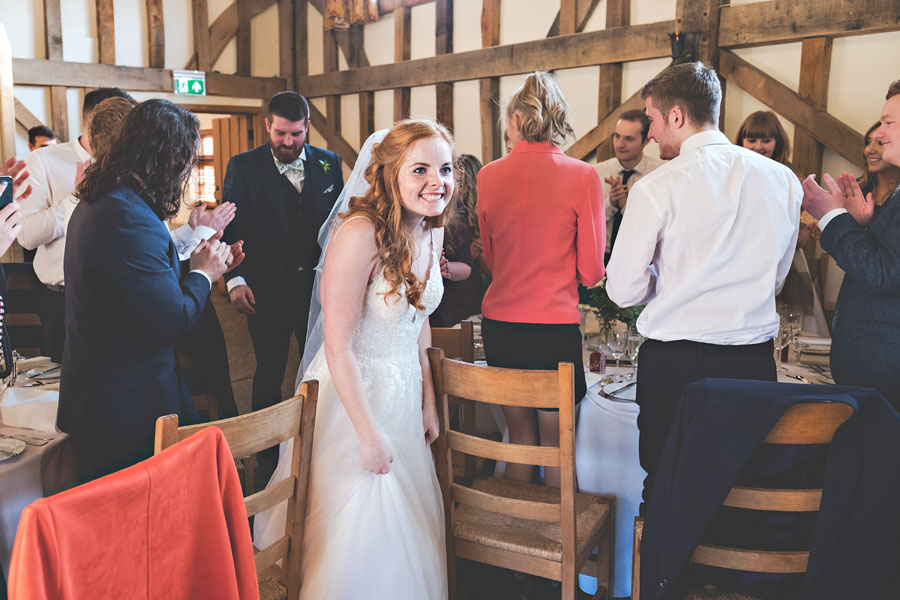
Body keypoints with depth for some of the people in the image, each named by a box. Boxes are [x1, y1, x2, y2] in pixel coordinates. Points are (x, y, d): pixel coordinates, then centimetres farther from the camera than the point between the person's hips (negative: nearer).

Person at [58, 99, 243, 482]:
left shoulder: (94, 205, 9)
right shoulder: (129, 218, -24)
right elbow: (170, 324, -25)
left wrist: (207, 267, 13)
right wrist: (202, 274, -7)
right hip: (128, 413, -10)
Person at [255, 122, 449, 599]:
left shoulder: (431, 233, 0)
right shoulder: (361, 233, -25)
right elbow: (338, 348, -24)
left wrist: (428, 402, 12)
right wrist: (370, 434, -19)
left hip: (403, 395, 7)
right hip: (353, 395, -7)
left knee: (408, 529, 21)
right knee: (359, 533, 7)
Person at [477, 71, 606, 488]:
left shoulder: (489, 175, 1)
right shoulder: (583, 176, -7)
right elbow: (591, 270, -2)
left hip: (499, 323, 4)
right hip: (555, 326, -3)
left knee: (519, 436, 18)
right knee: (556, 442, 11)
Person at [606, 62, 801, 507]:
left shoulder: (656, 188, -12)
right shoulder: (783, 180, 3)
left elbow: (624, 290, -9)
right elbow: (776, 278, 14)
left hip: (675, 363, -4)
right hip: (755, 362, 4)